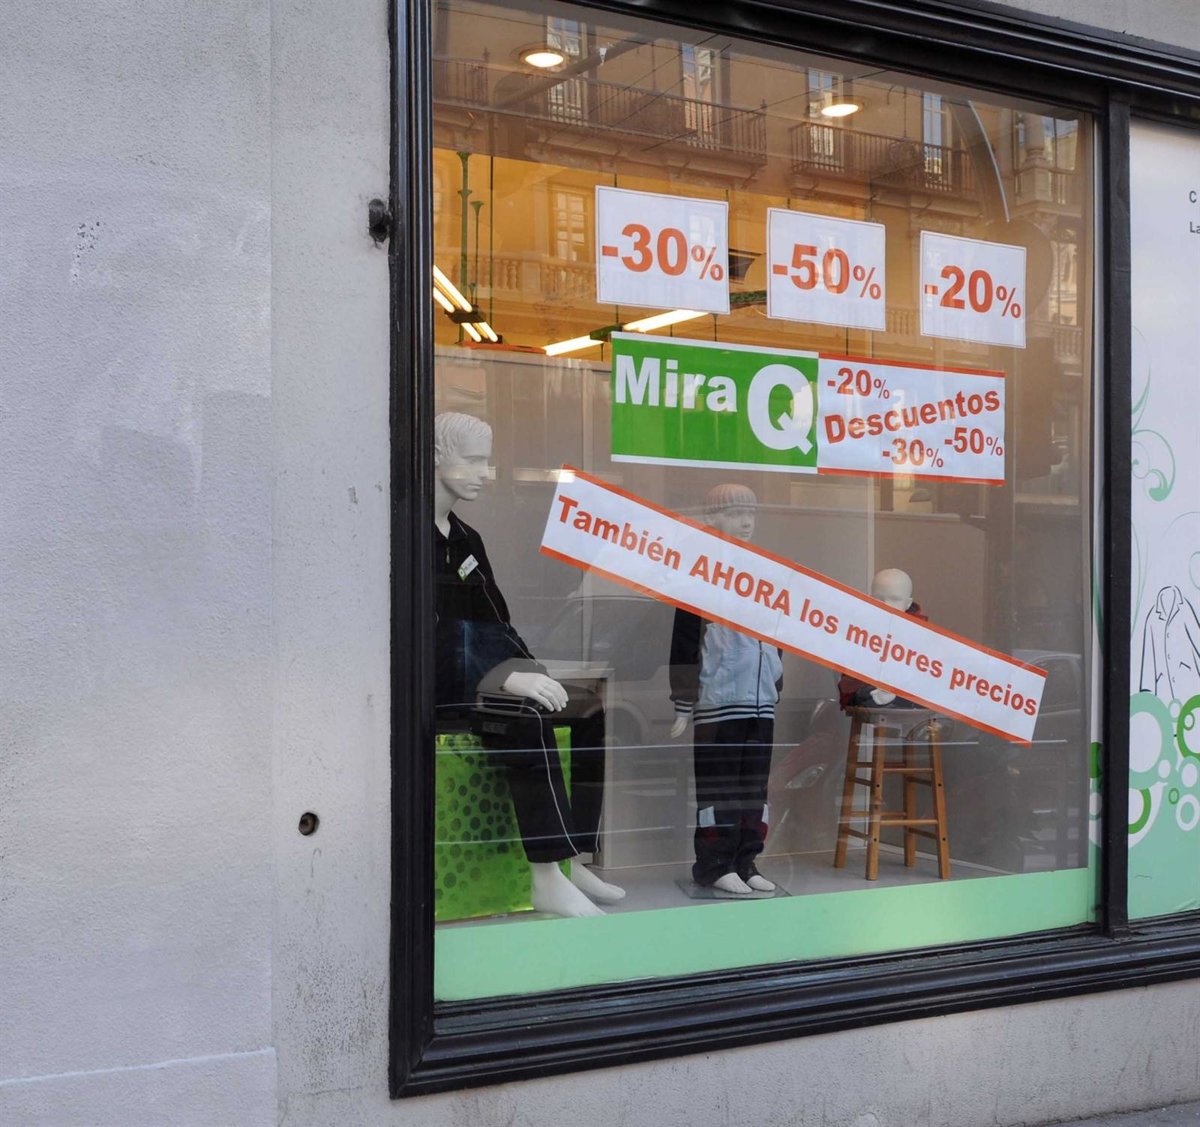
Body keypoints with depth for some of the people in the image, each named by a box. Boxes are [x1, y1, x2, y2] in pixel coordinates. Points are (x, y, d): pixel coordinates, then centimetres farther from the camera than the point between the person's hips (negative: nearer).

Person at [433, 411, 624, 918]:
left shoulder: (466, 538, 20)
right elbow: (428, 637, -19)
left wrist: (535, 672, 1)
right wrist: (508, 677, -25)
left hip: (487, 677, 9)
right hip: (440, 689, -9)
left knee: (592, 713, -6)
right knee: (528, 721, -33)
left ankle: (577, 863, -10)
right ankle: (547, 880, -31)